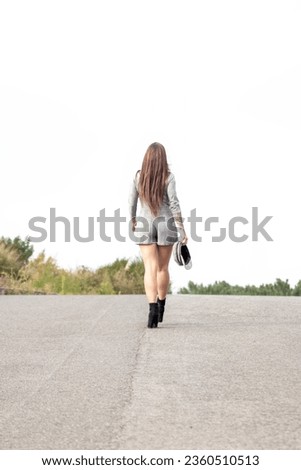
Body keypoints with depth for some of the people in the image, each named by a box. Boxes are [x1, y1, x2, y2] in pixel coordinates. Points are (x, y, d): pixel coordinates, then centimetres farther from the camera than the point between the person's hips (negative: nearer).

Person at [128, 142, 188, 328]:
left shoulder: (138, 176, 0)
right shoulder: (168, 176, -7)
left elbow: (132, 202, 6)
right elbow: (174, 203, -14)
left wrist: (133, 221, 25)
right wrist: (182, 230, -11)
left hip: (145, 226, 0)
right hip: (166, 225, 0)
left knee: (150, 269, -6)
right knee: (163, 267, 16)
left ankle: (153, 309, -24)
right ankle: (160, 308, 29)